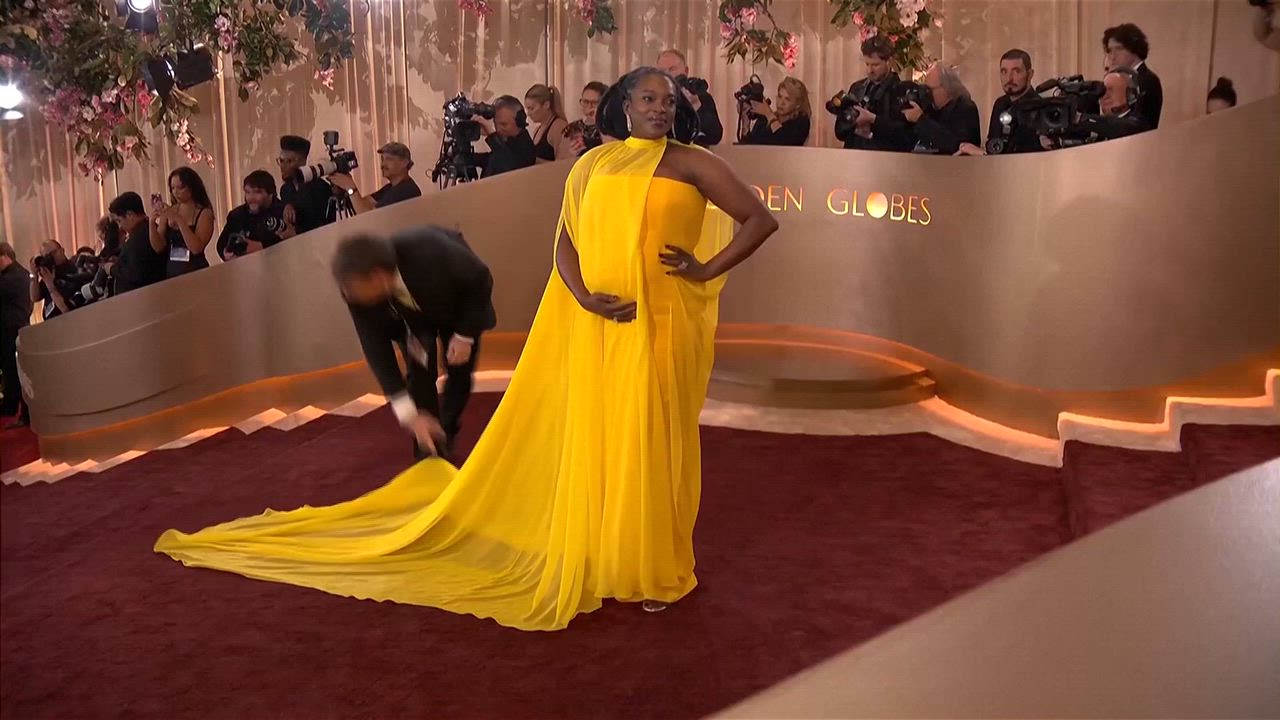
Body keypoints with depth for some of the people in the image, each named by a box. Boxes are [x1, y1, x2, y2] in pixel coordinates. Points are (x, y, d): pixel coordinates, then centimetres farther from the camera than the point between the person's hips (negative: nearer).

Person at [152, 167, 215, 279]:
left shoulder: (204, 213, -5)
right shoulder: (168, 211, 6)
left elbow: (196, 248, -18)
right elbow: (159, 247, 1)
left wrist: (178, 219, -20)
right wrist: (153, 222, -12)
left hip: (196, 271, -3)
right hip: (171, 271, 3)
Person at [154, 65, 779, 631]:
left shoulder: (691, 163, 0)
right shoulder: (593, 164, 9)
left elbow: (761, 219, -1)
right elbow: (566, 242, 5)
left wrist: (706, 272, -6)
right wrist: (587, 298, -13)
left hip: (660, 322, -2)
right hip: (598, 324, 3)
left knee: (652, 439, 4)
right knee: (593, 438, 9)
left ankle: (652, 566, 19)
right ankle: (601, 557, 23)